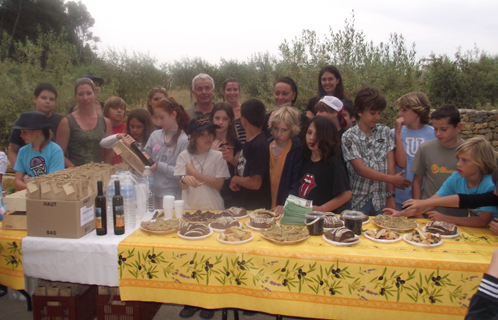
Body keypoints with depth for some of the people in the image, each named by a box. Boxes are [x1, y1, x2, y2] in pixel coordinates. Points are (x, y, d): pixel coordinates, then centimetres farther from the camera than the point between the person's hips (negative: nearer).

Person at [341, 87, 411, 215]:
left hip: (382, 200, 3)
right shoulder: (349, 136, -5)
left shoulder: (384, 132, 6)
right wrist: (392, 179, -11)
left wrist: (390, 196, -7)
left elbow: (391, 165, 1)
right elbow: (360, 169, -12)